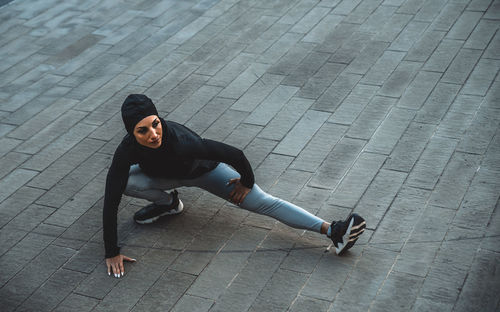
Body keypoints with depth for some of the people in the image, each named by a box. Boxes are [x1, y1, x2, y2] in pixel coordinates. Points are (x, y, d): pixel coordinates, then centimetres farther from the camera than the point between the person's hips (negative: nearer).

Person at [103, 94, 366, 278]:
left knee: (263, 202, -15)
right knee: (124, 181, -26)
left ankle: (332, 231, -20)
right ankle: (168, 202, 3)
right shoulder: (127, 151, -36)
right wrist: (112, 253, -29)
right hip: (162, 175, 3)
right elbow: (111, 202, -30)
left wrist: (246, 183, -12)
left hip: (204, 169, -2)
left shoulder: (182, 141, -43)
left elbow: (235, 155, -32)